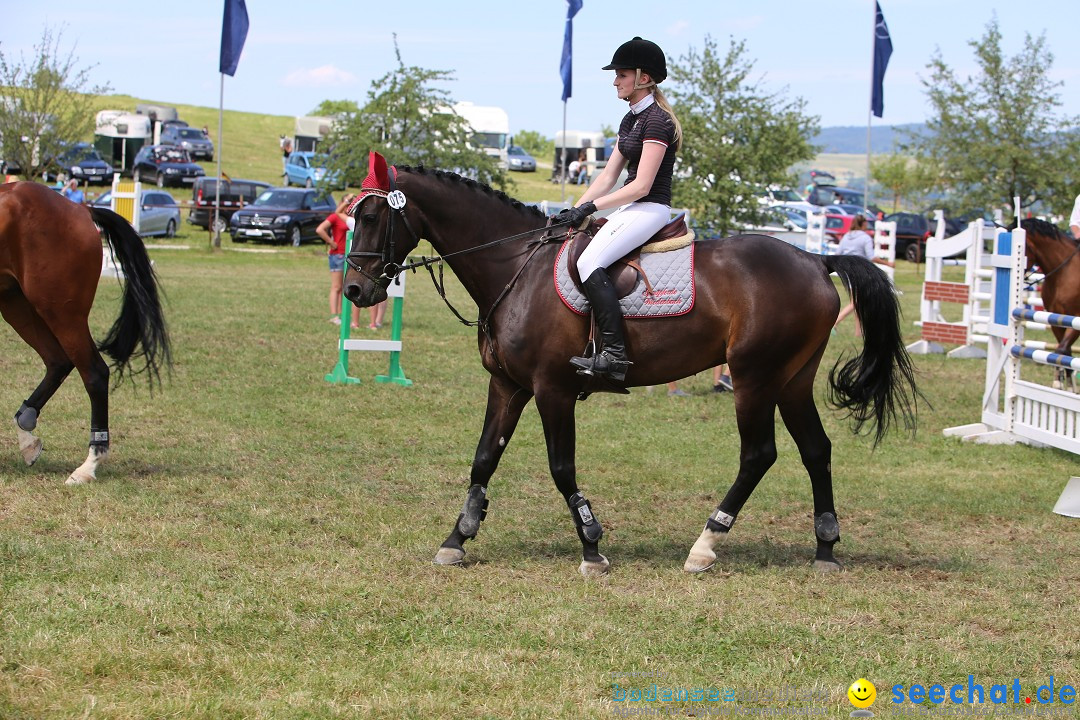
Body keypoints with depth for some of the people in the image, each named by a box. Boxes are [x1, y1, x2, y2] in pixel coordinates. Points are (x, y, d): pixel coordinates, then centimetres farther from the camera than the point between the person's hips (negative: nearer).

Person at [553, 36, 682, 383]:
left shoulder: (657, 121, -15)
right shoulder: (630, 120, 16)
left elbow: (641, 185, -20)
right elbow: (608, 176, 16)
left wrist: (590, 207, -19)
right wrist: (574, 210, 5)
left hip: (650, 209, -11)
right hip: (631, 208, 11)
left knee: (590, 262, -27)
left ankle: (614, 355, -32)